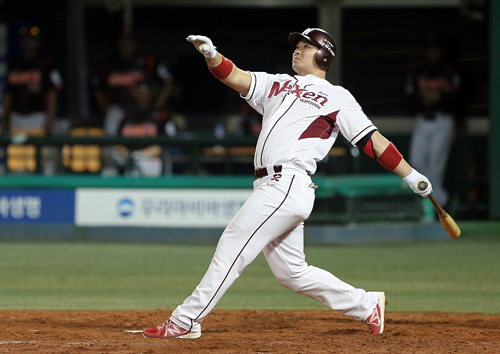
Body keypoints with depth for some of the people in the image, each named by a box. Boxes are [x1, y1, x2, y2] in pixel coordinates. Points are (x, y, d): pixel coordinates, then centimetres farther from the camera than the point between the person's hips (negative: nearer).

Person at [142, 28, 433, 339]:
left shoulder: (338, 98, 8)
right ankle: (367, 305, 18)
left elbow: (372, 140, 5)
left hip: (289, 185, -7)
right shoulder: (277, 85, 26)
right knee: (292, 272, 9)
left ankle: (185, 321, -10)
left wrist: (411, 176, -2)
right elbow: (235, 77, 14)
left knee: (233, 246, -11)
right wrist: (212, 55, -6)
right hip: (269, 186, 7)